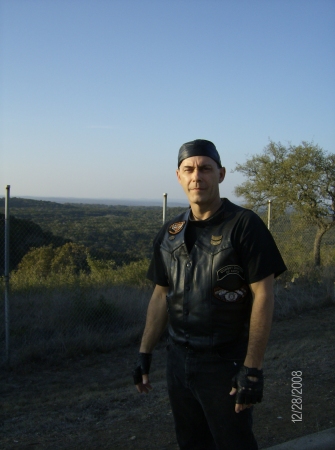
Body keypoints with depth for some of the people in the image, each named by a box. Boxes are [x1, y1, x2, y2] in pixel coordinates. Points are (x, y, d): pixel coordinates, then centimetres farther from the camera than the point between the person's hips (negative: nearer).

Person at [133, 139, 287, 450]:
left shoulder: (244, 224, -12)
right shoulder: (170, 234, 5)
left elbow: (263, 295, -15)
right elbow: (161, 296, 11)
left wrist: (253, 369, -17)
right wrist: (144, 355, 8)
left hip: (226, 364, -5)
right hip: (178, 361, 5)